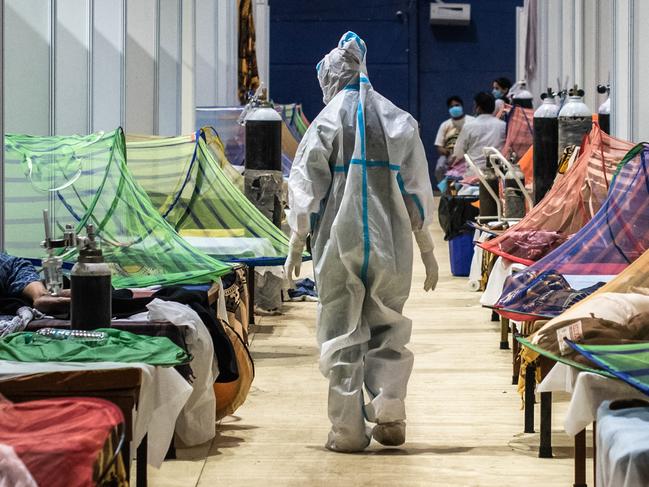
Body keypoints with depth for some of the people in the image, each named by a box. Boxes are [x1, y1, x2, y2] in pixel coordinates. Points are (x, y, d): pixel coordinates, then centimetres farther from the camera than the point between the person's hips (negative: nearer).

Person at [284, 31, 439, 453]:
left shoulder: (327, 122, -2)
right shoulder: (400, 121, 7)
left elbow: (305, 189, -2)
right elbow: (418, 190, 8)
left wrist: (296, 248, 6)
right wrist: (428, 251, 14)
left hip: (340, 244, -2)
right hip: (391, 245, 3)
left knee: (342, 334, 4)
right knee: (388, 331, 15)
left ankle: (348, 430, 4)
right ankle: (390, 414, 4)